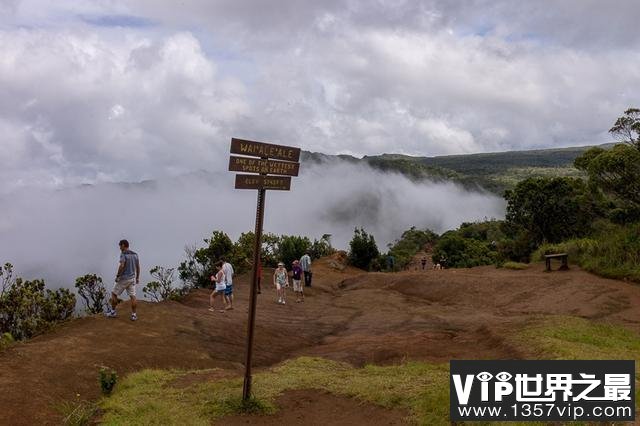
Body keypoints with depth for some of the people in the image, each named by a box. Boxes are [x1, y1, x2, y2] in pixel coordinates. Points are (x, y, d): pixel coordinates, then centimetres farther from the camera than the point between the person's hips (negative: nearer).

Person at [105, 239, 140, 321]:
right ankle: (134, 315, 2)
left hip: (123, 278, -6)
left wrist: (117, 276, -15)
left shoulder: (123, 254, -14)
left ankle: (113, 312, 19)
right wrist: (137, 278, 18)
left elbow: (122, 266, -24)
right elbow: (138, 267, 10)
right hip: (132, 278, 6)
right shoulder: (135, 254, 7)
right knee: (132, 297, 4)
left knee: (114, 294, 11)